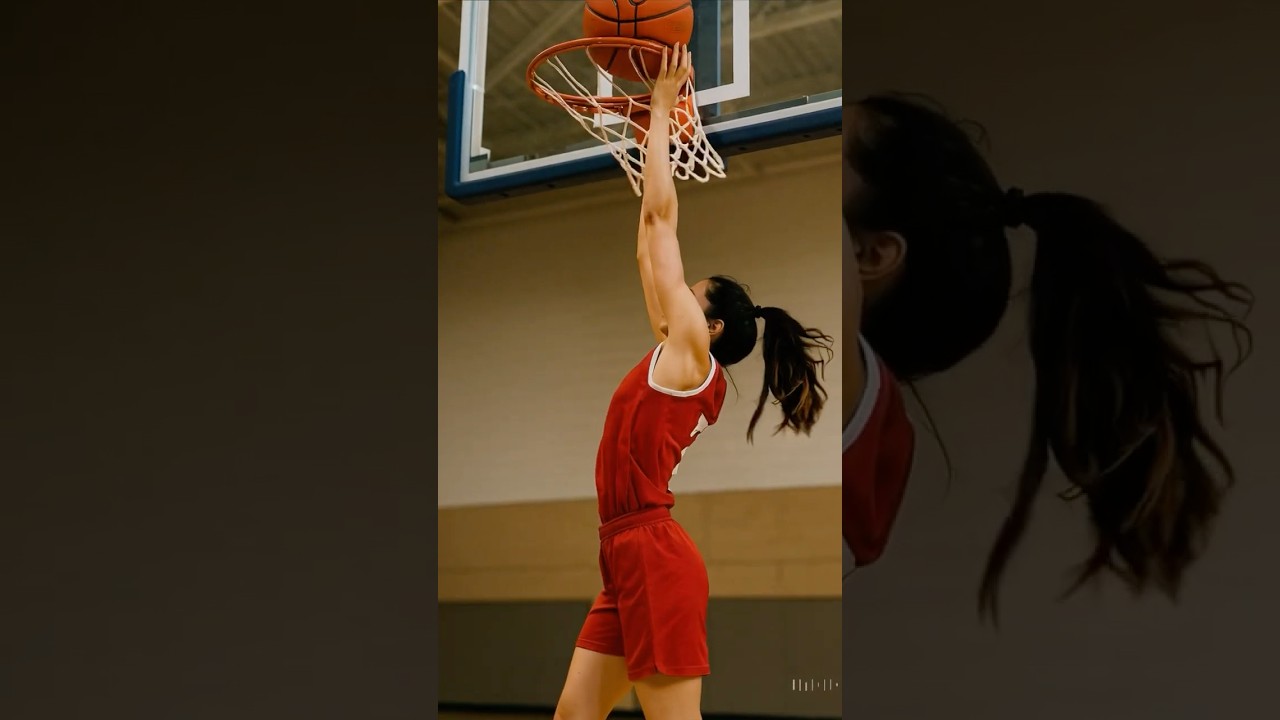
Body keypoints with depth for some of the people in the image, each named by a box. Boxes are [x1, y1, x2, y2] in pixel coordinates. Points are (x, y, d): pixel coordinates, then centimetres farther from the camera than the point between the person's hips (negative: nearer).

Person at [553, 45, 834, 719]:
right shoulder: (677, 360, 16)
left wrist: (663, 105, 4)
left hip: (654, 557, -9)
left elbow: (660, 214, -3)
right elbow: (650, 255, 20)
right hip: (628, 559, 9)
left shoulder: (693, 353, -4)